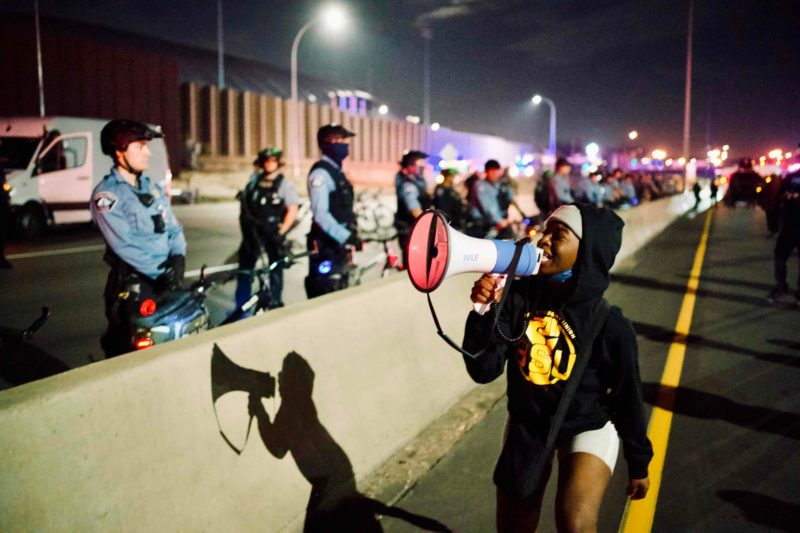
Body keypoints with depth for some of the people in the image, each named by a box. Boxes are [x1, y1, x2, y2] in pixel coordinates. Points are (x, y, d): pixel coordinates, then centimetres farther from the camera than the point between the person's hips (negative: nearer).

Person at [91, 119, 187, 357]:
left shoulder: (152, 187, 14)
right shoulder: (106, 194, -9)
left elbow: (173, 227, 11)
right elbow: (124, 246, -17)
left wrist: (178, 257, -8)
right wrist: (160, 272, -20)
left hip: (167, 280, 7)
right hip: (133, 285, -7)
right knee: (129, 352, -1)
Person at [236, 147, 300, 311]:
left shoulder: (284, 184, -2)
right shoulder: (254, 179, 9)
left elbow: (293, 210, -7)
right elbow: (244, 202, 16)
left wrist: (281, 231, -12)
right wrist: (244, 220, 6)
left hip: (273, 232, -3)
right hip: (253, 230, 3)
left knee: (275, 269, 7)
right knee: (245, 267, 3)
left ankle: (276, 303, 21)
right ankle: (241, 307, 13)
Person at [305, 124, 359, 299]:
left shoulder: (337, 171, 15)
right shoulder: (321, 173, -15)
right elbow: (321, 215, -24)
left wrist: (350, 236, 16)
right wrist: (347, 237, -28)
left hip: (339, 243, 10)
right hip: (326, 245, -10)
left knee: (340, 290, 16)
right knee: (326, 295, -7)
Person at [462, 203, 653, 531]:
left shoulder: (609, 325, -23)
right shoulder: (518, 297, -19)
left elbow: (628, 397, -10)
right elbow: (483, 371, -18)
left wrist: (639, 464, 0)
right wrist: (484, 312, -33)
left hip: (588, 428, -3)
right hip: (526, 425, 3)